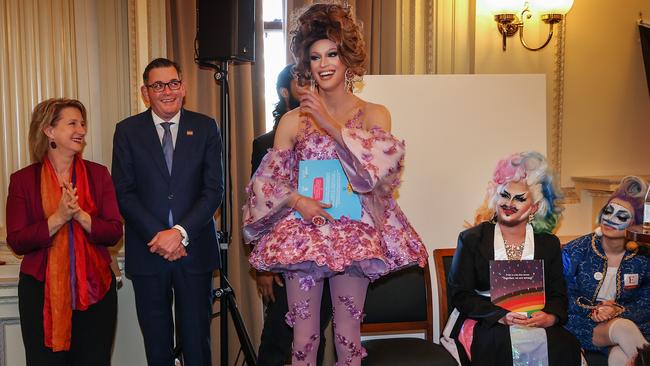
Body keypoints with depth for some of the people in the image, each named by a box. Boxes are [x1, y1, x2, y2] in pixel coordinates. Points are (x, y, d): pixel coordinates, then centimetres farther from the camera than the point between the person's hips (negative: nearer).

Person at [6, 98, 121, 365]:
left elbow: (114, 233, -2)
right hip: (41, 291, -1)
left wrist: (80, 215, -18)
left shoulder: (98, 174, 4)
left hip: (94, 290, 2)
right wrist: (59, 218, -19)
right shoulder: (23, 180, 0)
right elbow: (16, 241, -7)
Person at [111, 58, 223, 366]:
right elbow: (124, 193, -2)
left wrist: (180, 233, -14)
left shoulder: (205, 128, 3)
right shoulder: (128, 131, 3)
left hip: (194, 250, 0)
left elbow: (214, 190, -3)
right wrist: (157, 236, -13)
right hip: (147, 251, 0)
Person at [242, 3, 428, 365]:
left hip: (353, 236, 0)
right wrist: (296, 200, -15)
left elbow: (381, 165, -14)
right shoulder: (293, 120, 5)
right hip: (302, 234, 1)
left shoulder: (374, 114, 4)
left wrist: (330, 124, -16)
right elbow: (267, 181, 5)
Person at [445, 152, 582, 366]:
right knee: (507, 344, -35)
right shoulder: (471, 239, 3)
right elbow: (460, 295, -2)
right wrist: (500, 315, -16)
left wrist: (550, 316, -13)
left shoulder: (549, 243, 12)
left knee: (564, 344, -26)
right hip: (485, 325, -3)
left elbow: (557, 294, 11)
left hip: (536, 322, 4)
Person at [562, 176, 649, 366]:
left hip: (633, 324, 0)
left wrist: (618, 311, -17)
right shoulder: (575, 251, -3)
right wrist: (591, 310, -15)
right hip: (583, 324, 0)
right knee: (623, 328, -32)